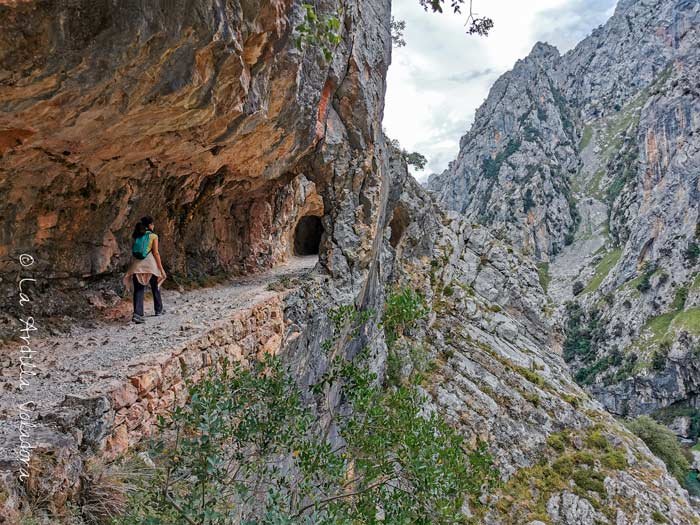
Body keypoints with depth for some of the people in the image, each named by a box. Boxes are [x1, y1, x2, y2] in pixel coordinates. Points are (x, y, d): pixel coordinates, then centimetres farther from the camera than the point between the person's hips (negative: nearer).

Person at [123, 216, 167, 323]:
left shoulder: (136, 236, 10)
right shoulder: (153, 236, -3)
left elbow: (134, 252, 10)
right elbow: (155, 253, -7)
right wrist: (161, 268, -5)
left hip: (137, 266, 3)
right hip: (150, 264, -3)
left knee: (138, 290, 0)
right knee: (155, 287, 17)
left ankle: (137, 314, -14)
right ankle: (159, 309, 31)